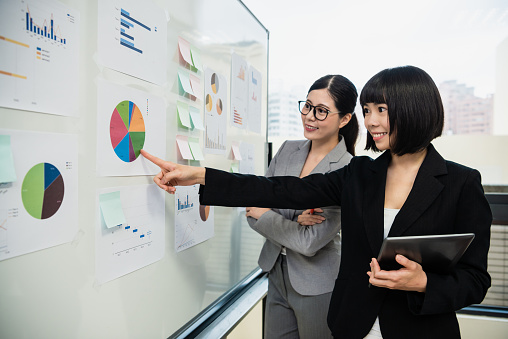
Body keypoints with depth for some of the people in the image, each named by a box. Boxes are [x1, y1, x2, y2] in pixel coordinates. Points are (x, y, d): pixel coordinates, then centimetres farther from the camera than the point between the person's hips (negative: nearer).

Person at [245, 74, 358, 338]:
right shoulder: (288, 150, -1)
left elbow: (310, 242, -22)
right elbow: (253, 213, -3)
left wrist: (264, 215, -11)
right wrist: (294, 221, -19)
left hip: (318, 287, -5)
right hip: (277, 274, 5)